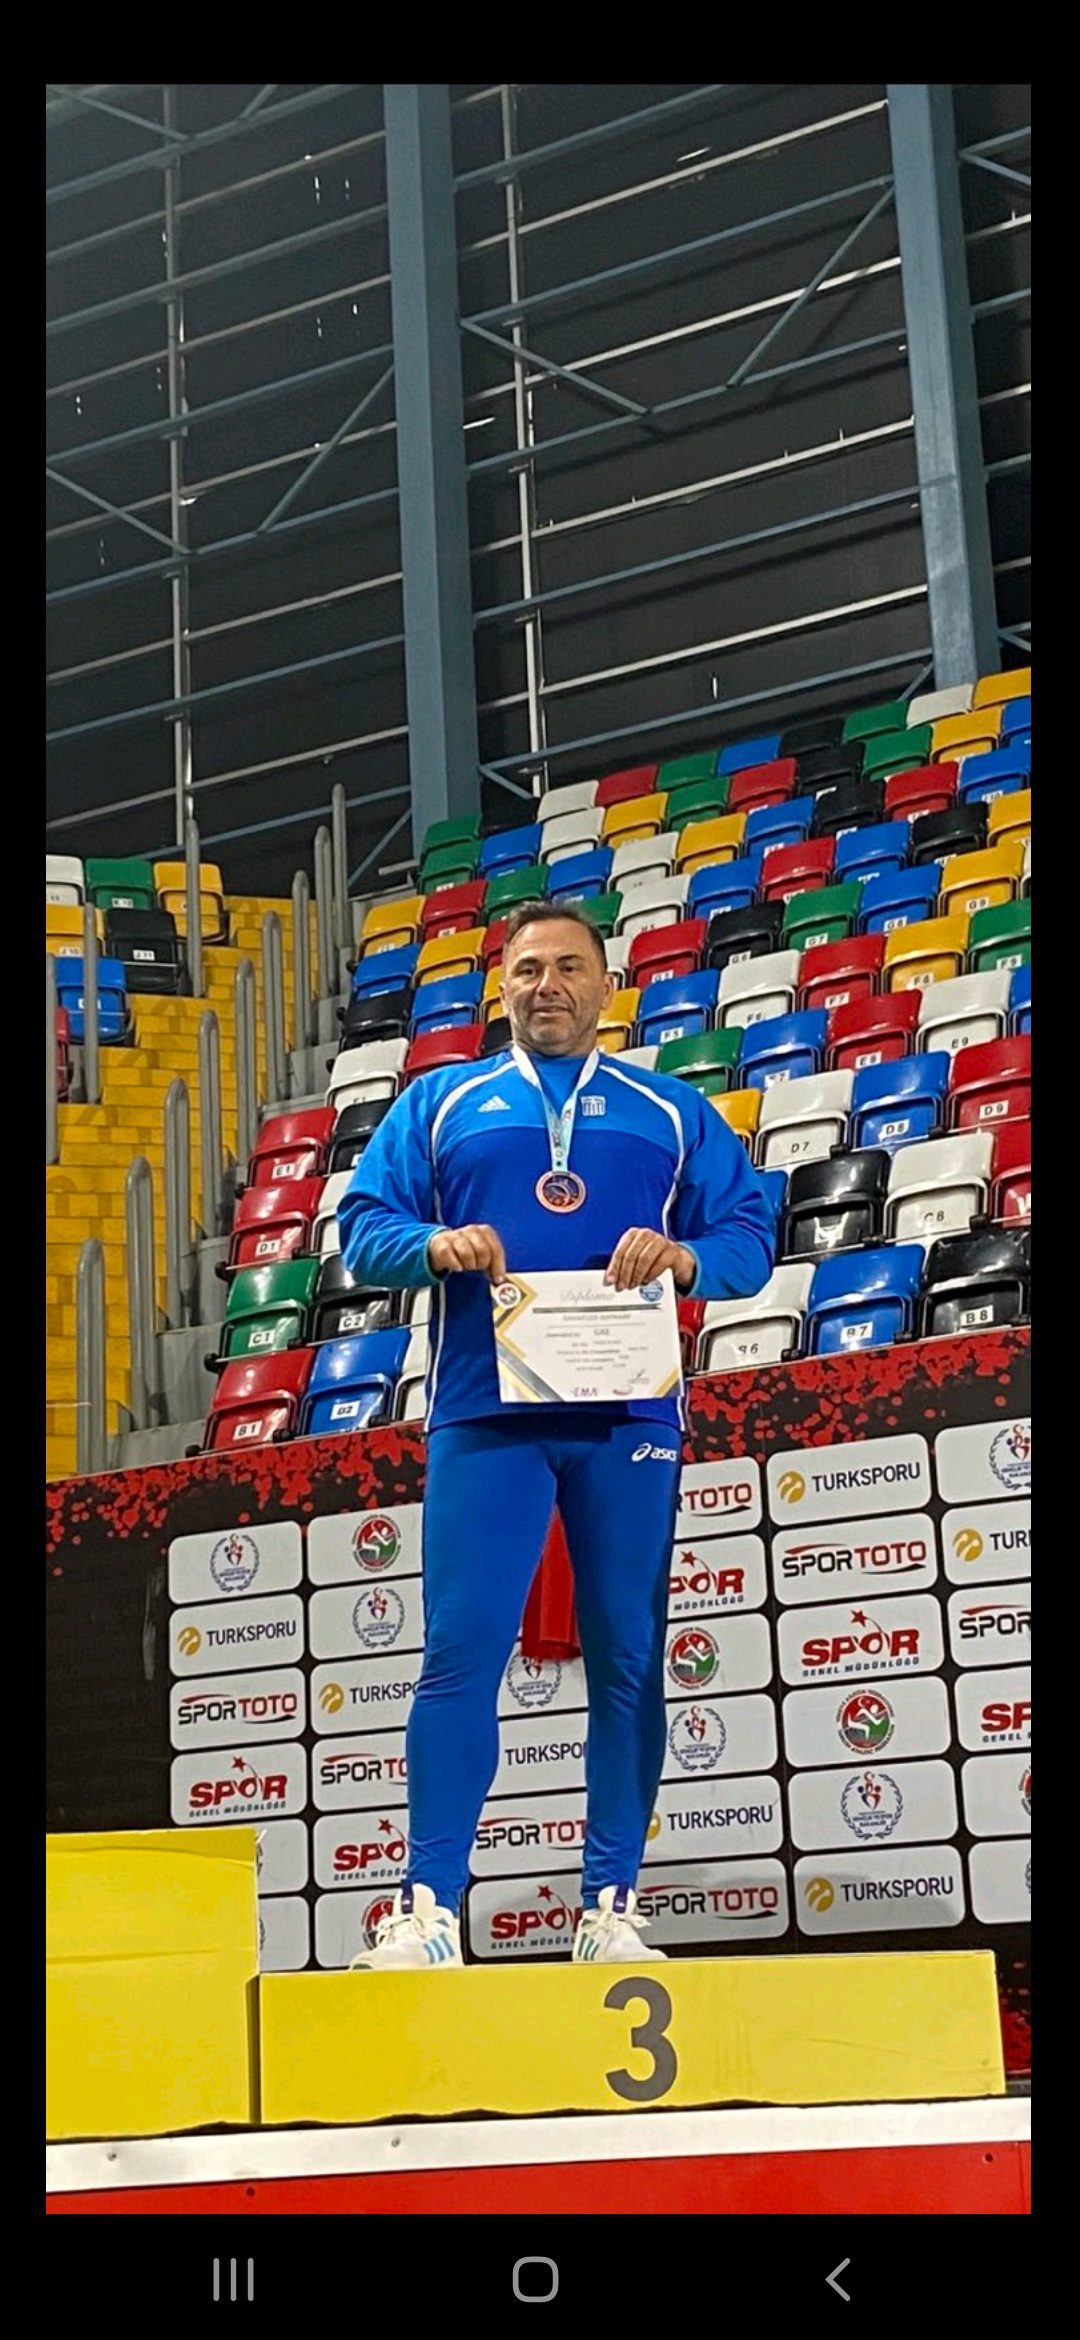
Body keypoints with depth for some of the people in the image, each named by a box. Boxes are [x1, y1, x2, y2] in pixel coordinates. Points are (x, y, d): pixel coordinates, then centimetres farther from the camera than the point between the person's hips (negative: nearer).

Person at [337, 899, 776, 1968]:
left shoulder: (674, 1113, 17)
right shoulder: (440, 1103, 16)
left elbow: (750, 1237, 11)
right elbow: (362, 1225, 9)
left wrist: (684, 1255, -11)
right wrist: (436, 1244, -11)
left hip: (629, 1418, 1)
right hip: (485, 1413, -1)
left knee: (627, 1659, 1)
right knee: (461, 1652, -8)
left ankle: (609, 1908, 9)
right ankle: (428, 1907, -5)